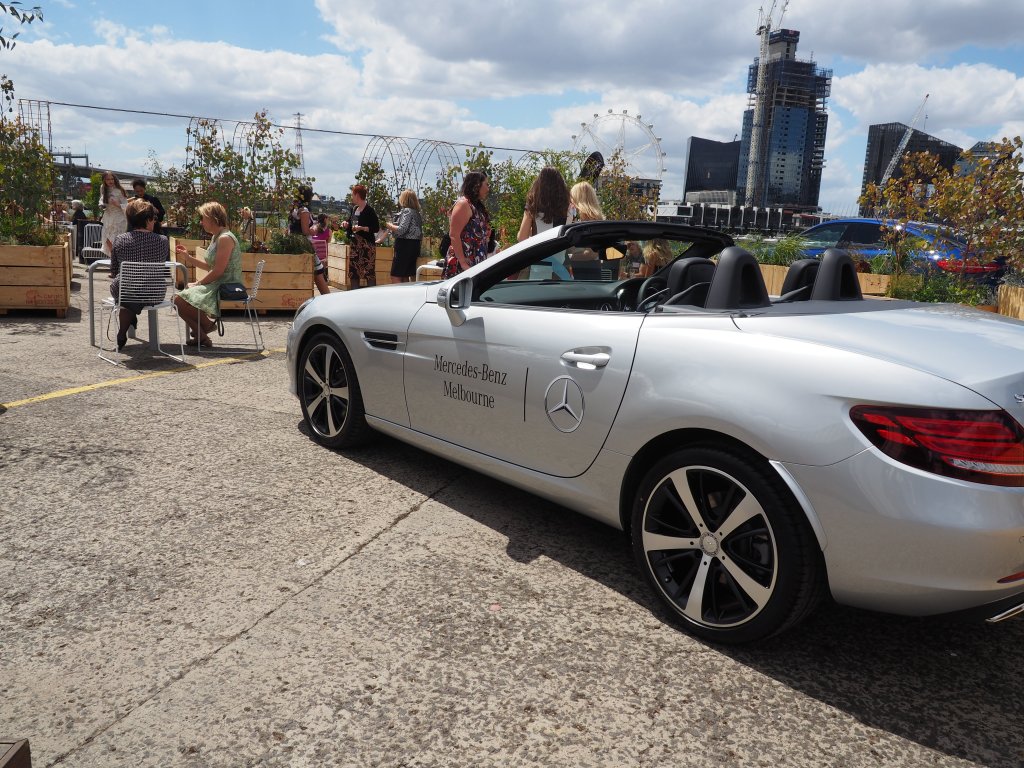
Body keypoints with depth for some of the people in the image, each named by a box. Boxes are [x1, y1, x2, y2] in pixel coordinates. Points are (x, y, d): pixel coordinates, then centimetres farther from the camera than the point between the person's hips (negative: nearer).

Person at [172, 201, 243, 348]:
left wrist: (199, 283, -12)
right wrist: (188, 257, 13)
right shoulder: (215, 237, 15)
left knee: (181, 300, -16)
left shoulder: (225, 238, -18)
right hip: (217, 285, 11)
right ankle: (199, 336, 14)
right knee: (181, 294, 13)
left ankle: (207, 325, 6)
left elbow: (218, 271, -22)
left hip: (226, 288, -11)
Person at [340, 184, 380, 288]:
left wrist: (362, 228, -21)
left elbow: (376, 228, -13)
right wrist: (346, 223, 5)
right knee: (353, 272, 9)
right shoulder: (354, 209, 13)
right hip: (354, 244, 8)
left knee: (369, 272, -8)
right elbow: (350, 221, 27)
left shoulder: (369, 210, -10)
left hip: (366, 245, -8)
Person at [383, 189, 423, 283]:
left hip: (405, 246, -9)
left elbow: (401, 230, -20)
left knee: (395, 277, -7)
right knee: (405, 277, 13)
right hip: (414, 245, 9)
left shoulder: (407, 211, -11)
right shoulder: (417, 213, 15)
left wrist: (390, 226, -3)